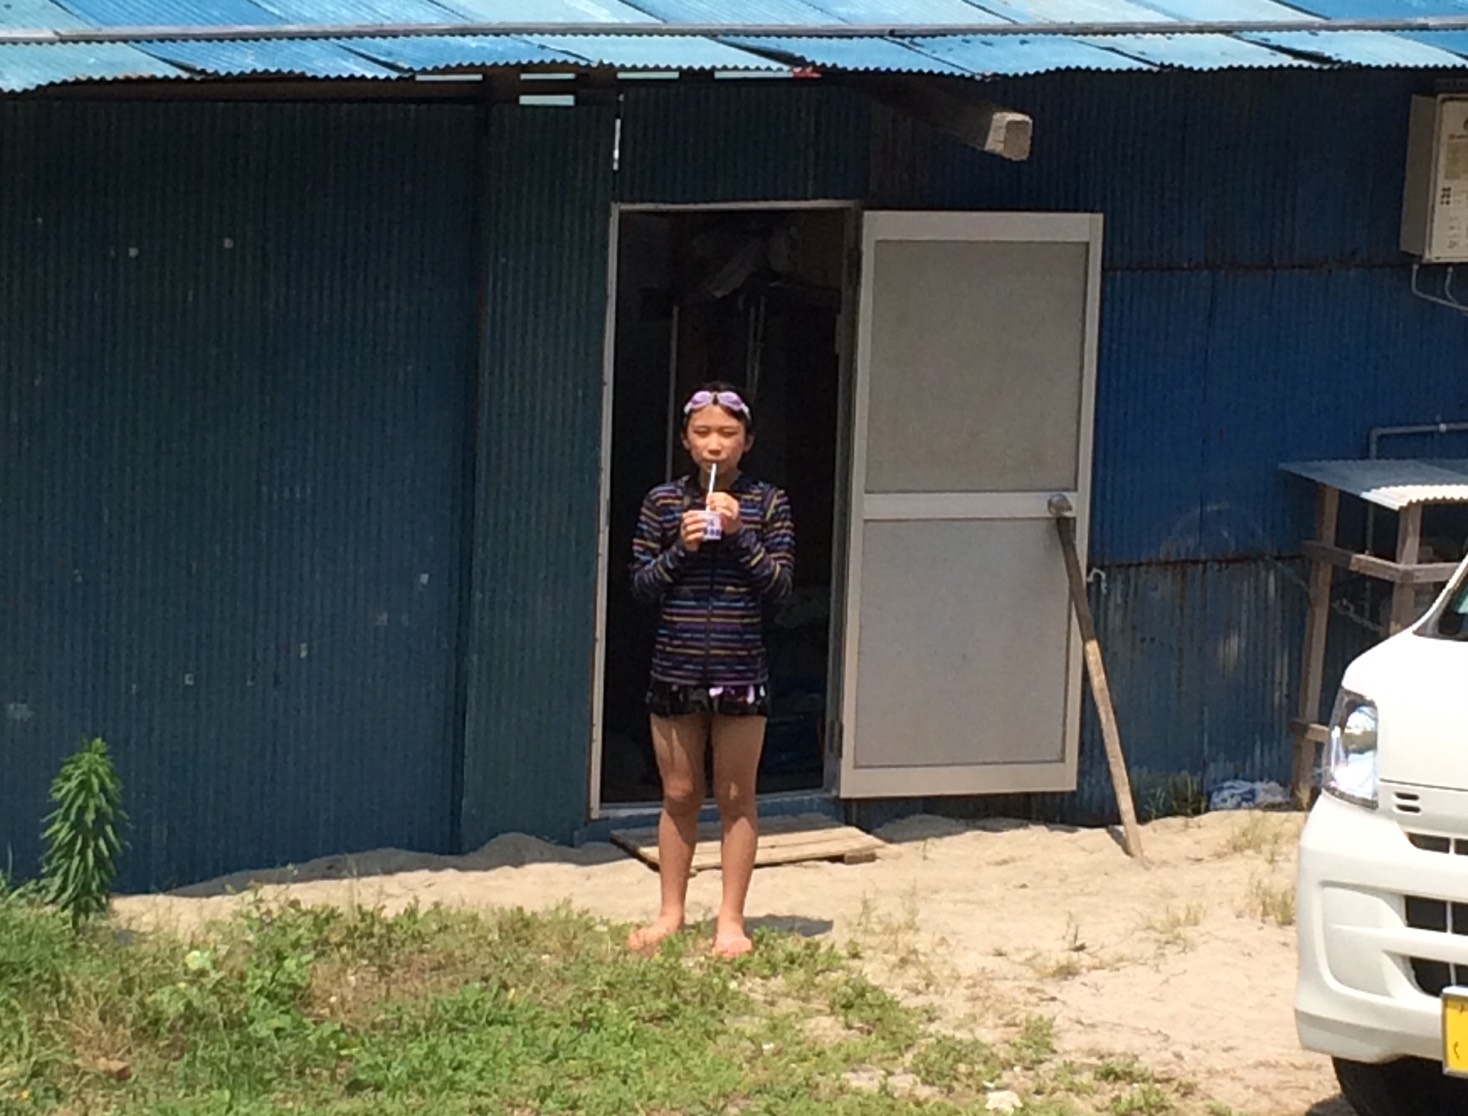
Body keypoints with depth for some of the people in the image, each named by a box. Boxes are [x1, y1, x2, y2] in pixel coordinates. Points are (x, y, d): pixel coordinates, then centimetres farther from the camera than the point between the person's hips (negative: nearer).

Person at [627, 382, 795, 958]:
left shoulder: (767, 504, 0)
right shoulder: (663, 503, 4)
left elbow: (780, 582, -5)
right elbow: (641, 585, 3)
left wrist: (740, 534, -15)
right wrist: (681, 548, -13)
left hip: (740, 668, -1)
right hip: (676, 666, 2)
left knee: (736, 797, 4)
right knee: (679, 795, 9)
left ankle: (731, 920, 10)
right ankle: (671, 914, 18)